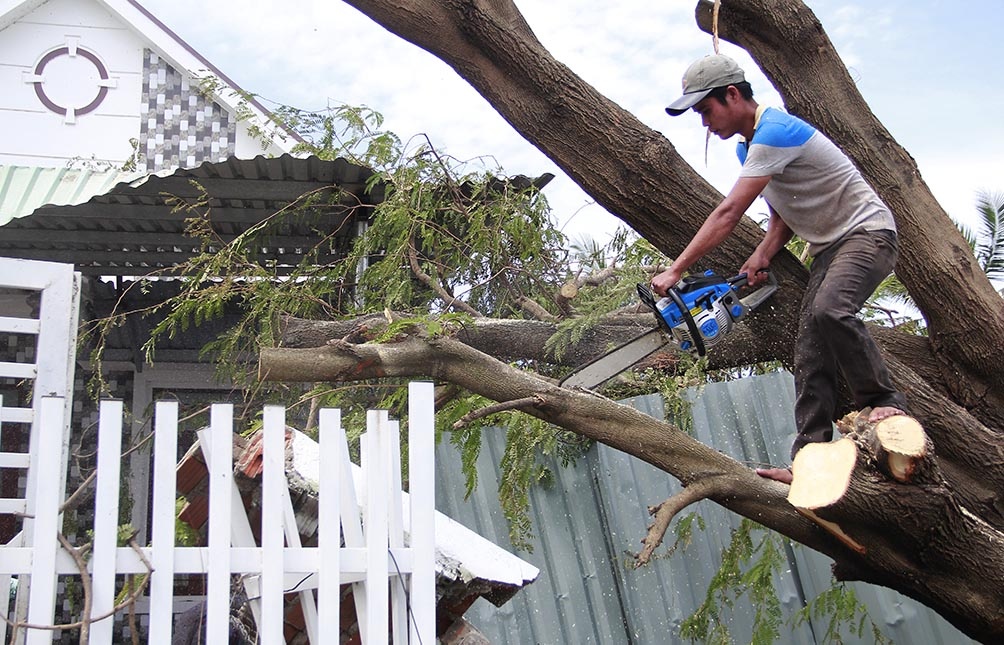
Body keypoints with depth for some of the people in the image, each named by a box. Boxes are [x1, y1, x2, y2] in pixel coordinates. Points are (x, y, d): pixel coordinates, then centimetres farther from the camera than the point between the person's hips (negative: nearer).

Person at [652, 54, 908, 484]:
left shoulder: (775, 131, -23)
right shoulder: (749, 147, 11)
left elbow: (728, 214, -28)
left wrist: (674, 271, -27)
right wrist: (762, 255, -7)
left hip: (867, 233, -10)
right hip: (827, 247, 10)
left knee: (829, 309, -35)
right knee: (811, 350, -5)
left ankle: (885, 402, -16)